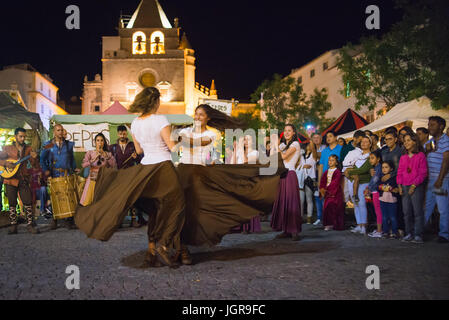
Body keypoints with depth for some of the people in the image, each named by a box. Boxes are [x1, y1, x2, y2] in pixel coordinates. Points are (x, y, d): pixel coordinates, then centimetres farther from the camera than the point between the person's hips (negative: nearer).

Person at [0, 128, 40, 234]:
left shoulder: (28, 149, 7)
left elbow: (36, 166, 3)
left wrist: (34, 158, -17)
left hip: (23, 180, 0)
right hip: (10, 179, 0)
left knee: (28, 203, -4)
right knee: (12, 204, 5)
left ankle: (30, 224, 3)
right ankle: (13, 225, 12)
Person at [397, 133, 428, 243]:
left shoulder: (420, 155, -3)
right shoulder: (403, 158, 14)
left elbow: (423, 173, -7)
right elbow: (400, 172, 15)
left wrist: (414, 185, -13)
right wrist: (399, 185, 2)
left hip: (416, 187, -5)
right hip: (404, 187, 6)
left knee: (417, 211, -5)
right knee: (407, 212, 7)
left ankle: (418, 235, -1)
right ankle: (409, 233, 14)